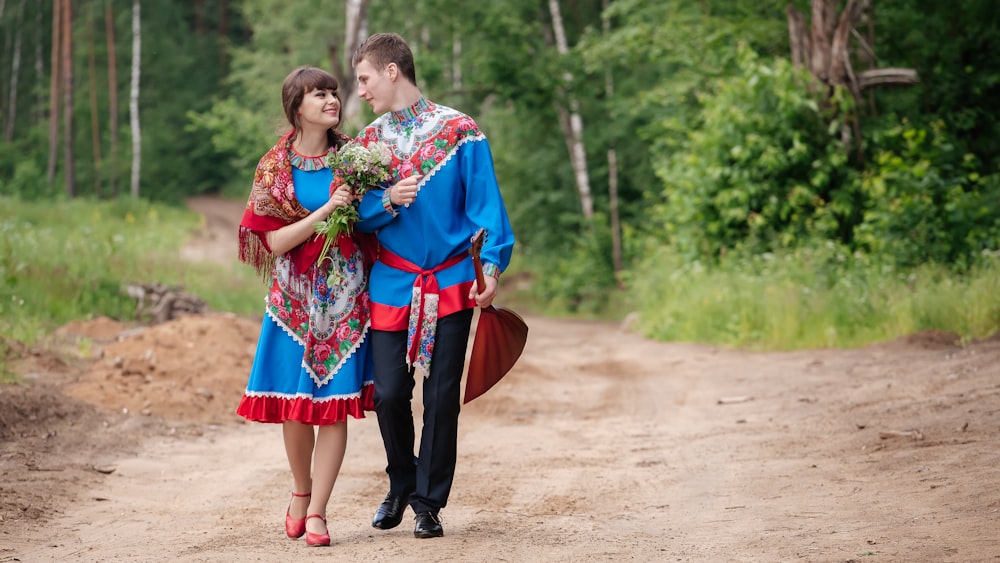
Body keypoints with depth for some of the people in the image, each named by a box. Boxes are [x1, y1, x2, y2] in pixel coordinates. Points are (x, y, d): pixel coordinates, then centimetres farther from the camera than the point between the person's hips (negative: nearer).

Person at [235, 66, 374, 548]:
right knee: (295, 405, 2)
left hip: (345, 295, 1)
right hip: (296, 297, -1)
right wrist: (327, 210, -16)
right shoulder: (275, 168, 1)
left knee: (335, 404, -5)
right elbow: (275, 241, -7)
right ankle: (301, 491, 27)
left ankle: (316, 512, 0)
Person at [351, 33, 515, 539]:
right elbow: (358, 215, 6)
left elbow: (485, 206, -4)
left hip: (450, 285, -2)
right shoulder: (368, 141, 9)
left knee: (442, 397, 1)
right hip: (391, 284, 2)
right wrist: (386, 202, -15)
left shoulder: (460, 131, -2)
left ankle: (429, 501, 14)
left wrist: (491, 267, -15)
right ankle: (401, 484, 24)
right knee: (389, 393, 0)